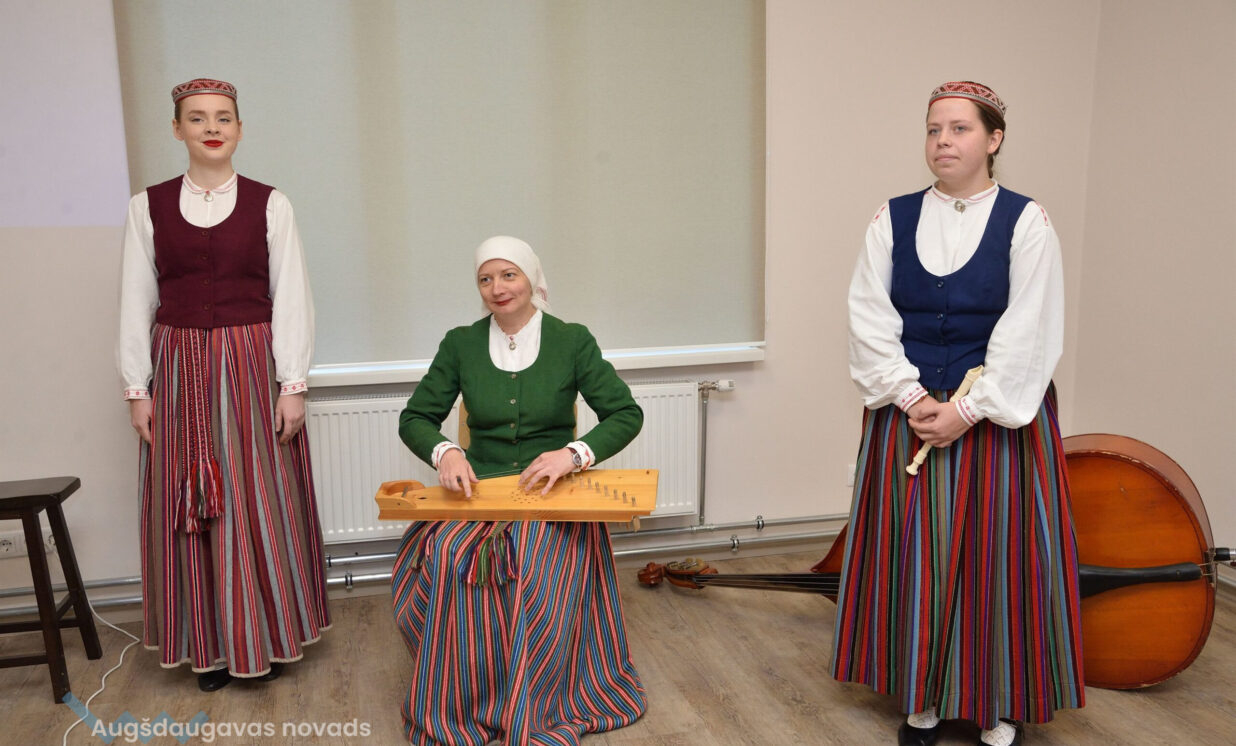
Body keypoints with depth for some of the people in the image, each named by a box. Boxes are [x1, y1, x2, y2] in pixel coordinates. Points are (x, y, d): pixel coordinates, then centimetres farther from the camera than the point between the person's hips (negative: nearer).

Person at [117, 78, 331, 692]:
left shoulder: (269, 204, 1)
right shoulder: (148, 206, 5)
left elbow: (290, 297, -2)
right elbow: (136, 302, 6)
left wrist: (292, 385, -7)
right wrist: (137, 388, 1)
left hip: (253, 367, -1)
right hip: (179, 370, 2)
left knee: (261, 503, 3)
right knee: (190, 507, 7)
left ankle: (266, 637, 20)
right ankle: (209, 644, 22)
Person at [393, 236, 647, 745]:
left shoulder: (572, 340, -1)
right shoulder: (461, 344, 5)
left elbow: (626, 415, -4)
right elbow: (414, 419, 6)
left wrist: (574, 453, -22)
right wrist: (445, 452, -16)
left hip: (554, 494, -2)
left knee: (537, 574, -31)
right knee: (446, 558, -28)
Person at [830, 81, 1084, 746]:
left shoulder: (1025, 223, -3)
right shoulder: (893, 220, 4)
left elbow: (1028, 336, -10)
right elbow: (870, 322, -1)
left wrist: (968, 411, -15)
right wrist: (912, 397, -11)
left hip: (997, 419, -2)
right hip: (907, 418, 3)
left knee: (994, 560, 5)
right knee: (914, 560, 8)